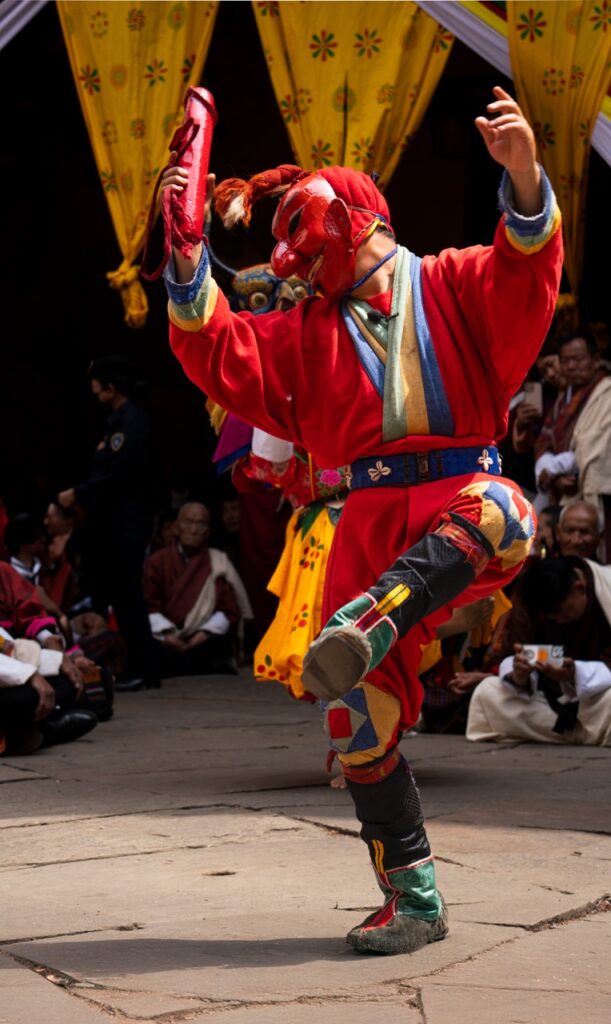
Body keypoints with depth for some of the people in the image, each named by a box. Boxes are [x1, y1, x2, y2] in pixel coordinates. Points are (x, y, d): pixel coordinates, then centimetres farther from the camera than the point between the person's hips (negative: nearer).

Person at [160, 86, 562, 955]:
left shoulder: (455, 286, 10)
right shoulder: (305, 332, 22)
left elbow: (526, 273, -11)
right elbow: (218, 355, 7)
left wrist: (523, 176, -30)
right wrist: (188, 254, -6)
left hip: (463, 495, -4)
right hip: (372, 517, 4)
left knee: (501, 514, -41)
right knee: (363, 712, -4)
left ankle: (365, 629, -53)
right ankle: (413, 902, 4)